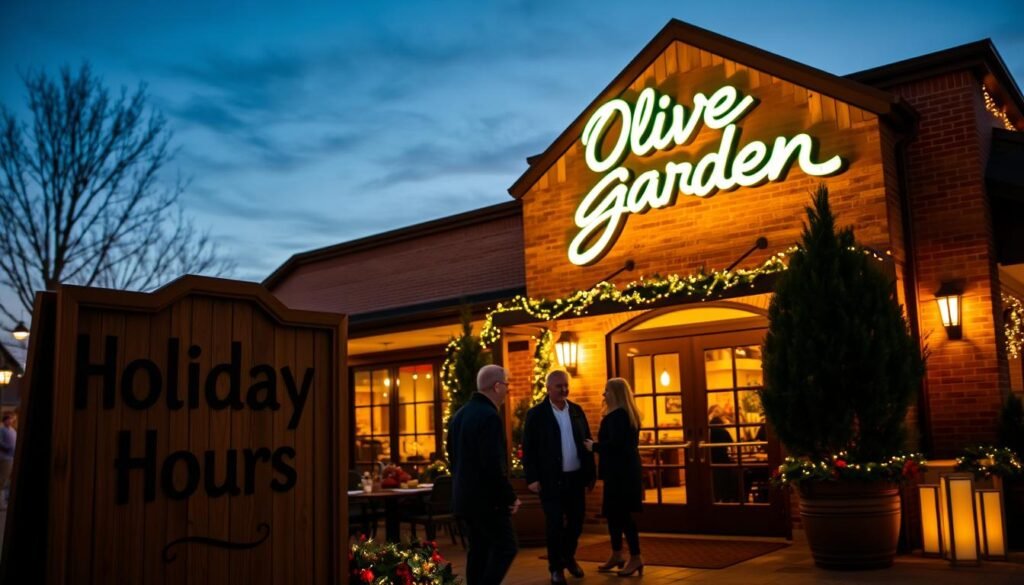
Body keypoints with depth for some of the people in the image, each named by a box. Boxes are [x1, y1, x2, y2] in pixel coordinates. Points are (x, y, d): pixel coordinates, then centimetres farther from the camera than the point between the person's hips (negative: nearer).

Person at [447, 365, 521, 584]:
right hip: (487, 499, -9)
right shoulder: (490, 417, -19)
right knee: (505, 547, -2)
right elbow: (494, 465, -23)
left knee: (478, 550, 14)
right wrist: (510, 497, -13)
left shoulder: (459, 414, 10)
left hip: (464, 496, 9)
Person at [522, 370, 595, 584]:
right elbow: (528, 449, -7)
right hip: (552, 479, -4)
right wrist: (532, 478, -13)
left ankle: (569, 557, 34)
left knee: (576, 521, 12)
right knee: (554, 524, 1)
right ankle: (556, 567, 17)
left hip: (576, 477, 5)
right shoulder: (536, 414, -6)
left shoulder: (577, 410, 7)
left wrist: (591, 473, 8)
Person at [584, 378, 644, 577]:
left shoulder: (616, 415, -17)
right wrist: (598, 445, 20)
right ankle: (617, 555, 23)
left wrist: (594, 446, -12)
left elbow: (615, 444, -25)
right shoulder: (629, 414, 15)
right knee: (614, 512, 15)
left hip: (619, 472, -10)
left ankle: (636, 558, -1)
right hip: (626, 469, 10)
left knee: (622, 513, -5)